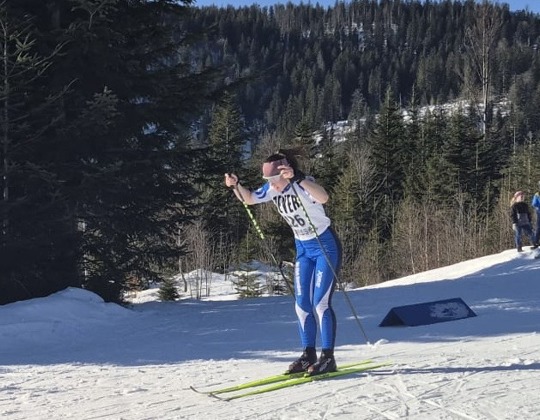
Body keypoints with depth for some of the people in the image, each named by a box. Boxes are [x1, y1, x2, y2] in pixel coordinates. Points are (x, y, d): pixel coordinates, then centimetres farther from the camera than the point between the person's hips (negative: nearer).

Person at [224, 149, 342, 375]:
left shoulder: (303, 185, -25)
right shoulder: (272, 189, -4)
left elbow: (323, 198, -47)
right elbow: (249, 199, 10)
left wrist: (298, 177, -58)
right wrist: (236, 185, -11)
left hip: (325, 246, -7)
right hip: (303, 249, 8)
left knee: (321, 303, -12)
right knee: (302, 305, 5)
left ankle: (328, 357, -7)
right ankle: (309, 355, 13)